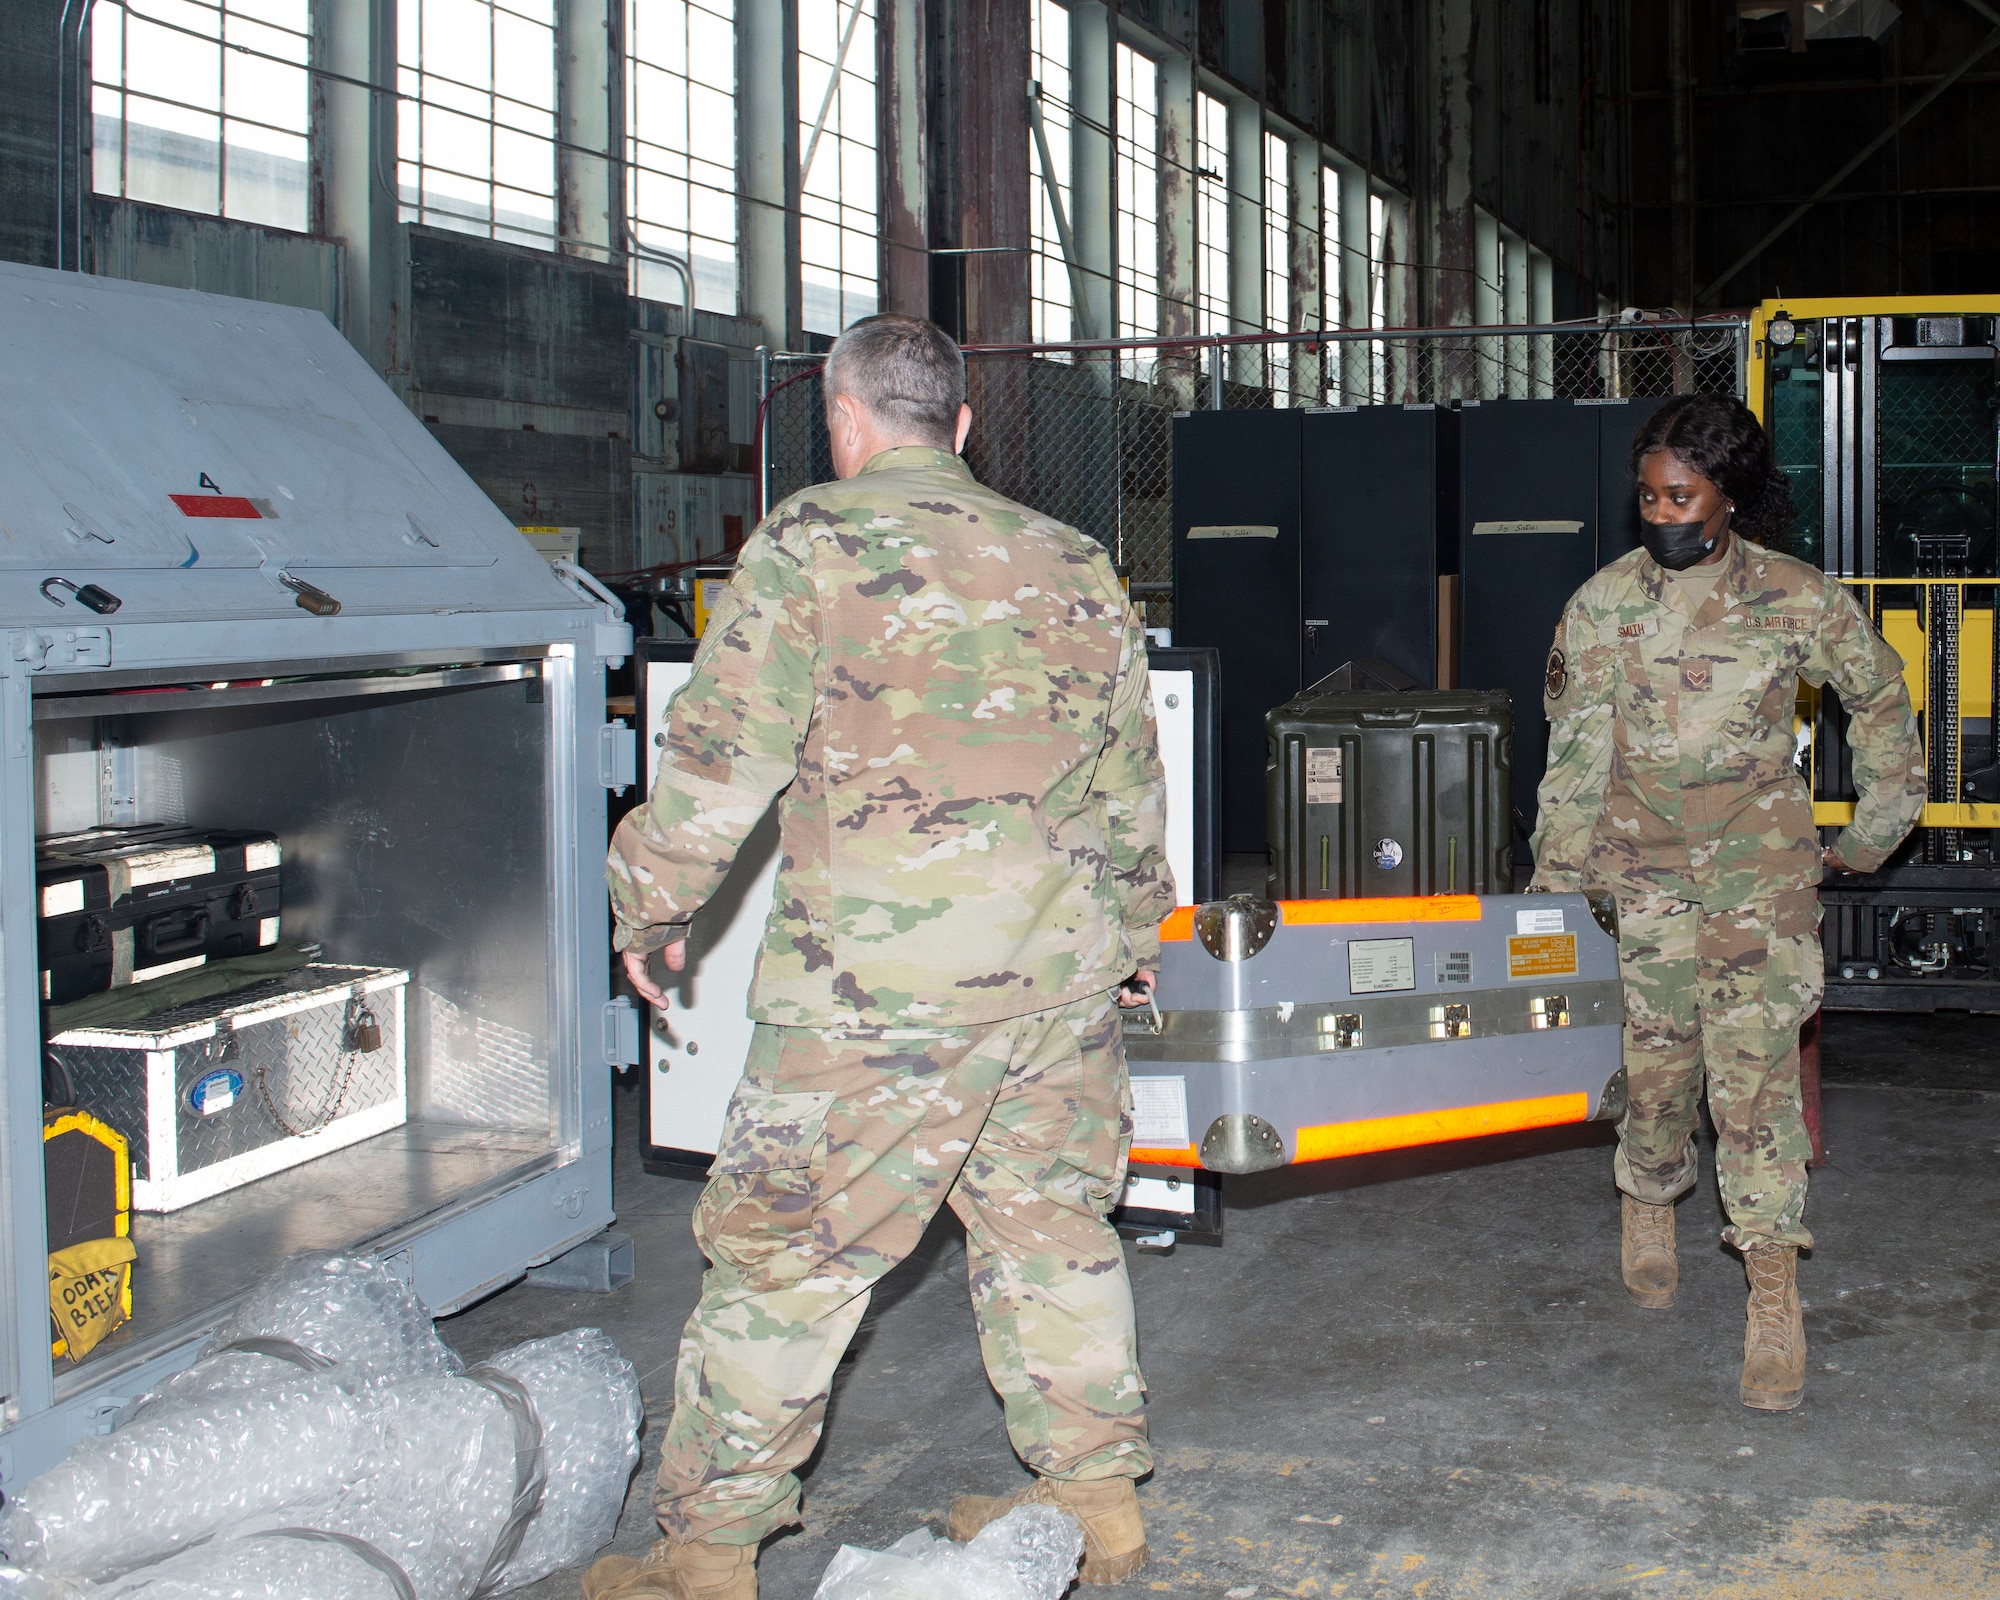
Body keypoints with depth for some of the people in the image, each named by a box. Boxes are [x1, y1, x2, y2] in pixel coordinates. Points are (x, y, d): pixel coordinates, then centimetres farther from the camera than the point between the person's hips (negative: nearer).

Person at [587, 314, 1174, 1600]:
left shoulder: (814, 541, -5)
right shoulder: (1072, 561, 14)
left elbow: (721, 754, -7)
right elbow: (1132, 771, 20)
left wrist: (652, 905, 6)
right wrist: (1136, 925, 34)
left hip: (884, 975, -6)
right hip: (1062, 962, 6)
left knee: (786, 1249, 3)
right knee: (1052, 1224, 18)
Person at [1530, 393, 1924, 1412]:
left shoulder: (1797, 600, -4)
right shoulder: (1603, 604, -2)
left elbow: (1879, 697, 12)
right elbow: (1576, 751, -1)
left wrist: (1876, 827, 16)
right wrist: (1557, 874, -5)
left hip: (1759, 867, -2)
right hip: (1641, 864, 2)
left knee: (1754, 1068, -10)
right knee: (1654, 1058, 7)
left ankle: (1774, 1297, -8)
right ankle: (1648, 1206, 36)